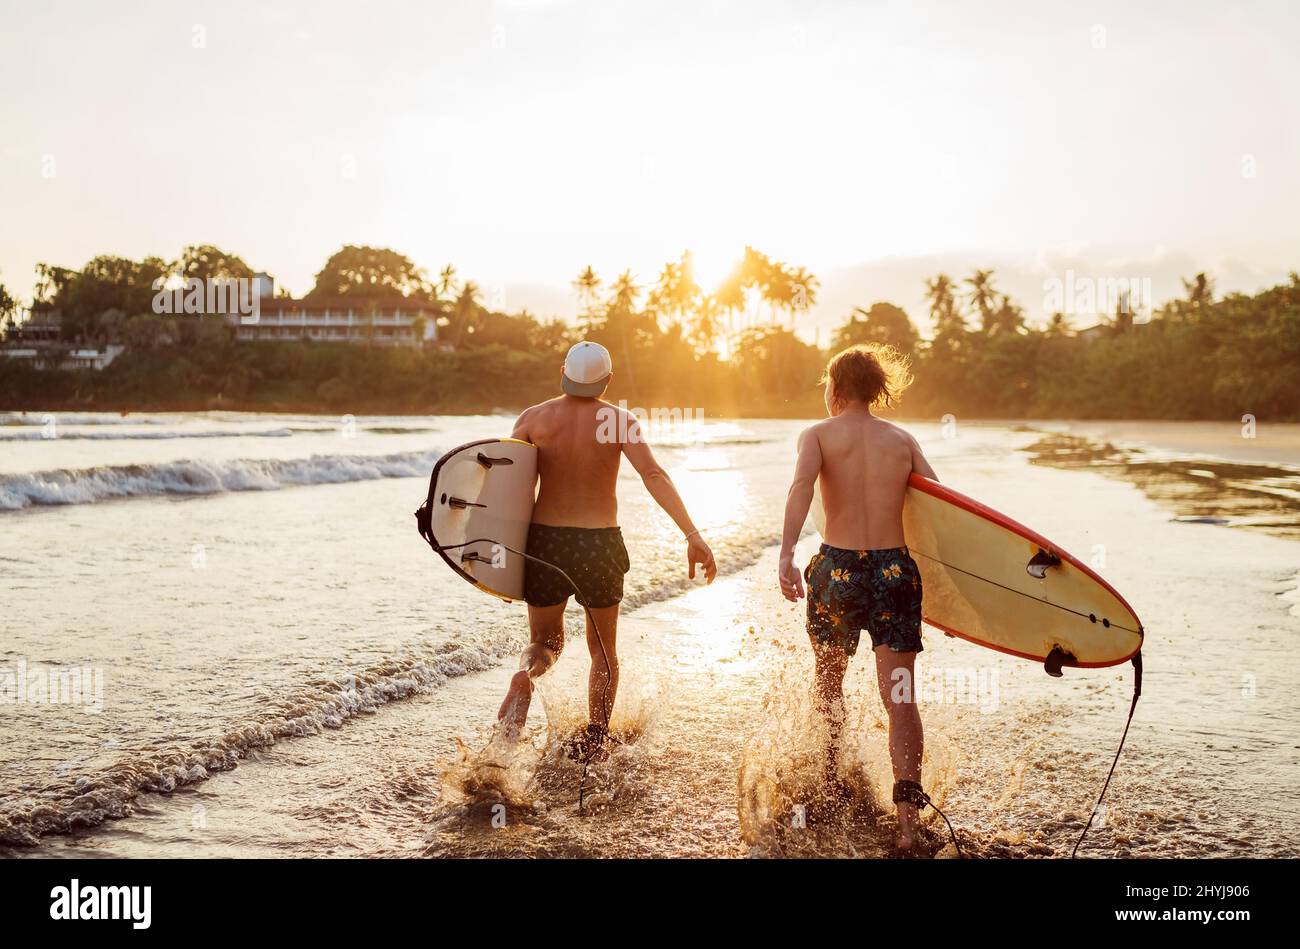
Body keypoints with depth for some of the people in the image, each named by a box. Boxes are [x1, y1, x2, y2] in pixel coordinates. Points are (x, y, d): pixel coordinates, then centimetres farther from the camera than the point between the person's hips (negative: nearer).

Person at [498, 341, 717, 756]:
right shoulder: (621, 420, -5)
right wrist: (692, 535, -21)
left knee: (545, 641, 17)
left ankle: (524, 677, -17)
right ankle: (594, 742, 16)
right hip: (600, 543, -1)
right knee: (604, 650, 19)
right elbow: (653, 475, -18)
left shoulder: (534, 418, 0)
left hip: (544, 539, 1)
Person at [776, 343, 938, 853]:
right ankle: (907, 815, -10)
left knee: (828, 681, 24)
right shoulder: (903, 440, 10)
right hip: (895, 571, 1)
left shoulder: (818, 434, 2)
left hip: (837, 569, -1)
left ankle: (830, 779, 38)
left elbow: (802, 483, -19)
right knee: (899, 698, 1)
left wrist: (786, 554, -28)